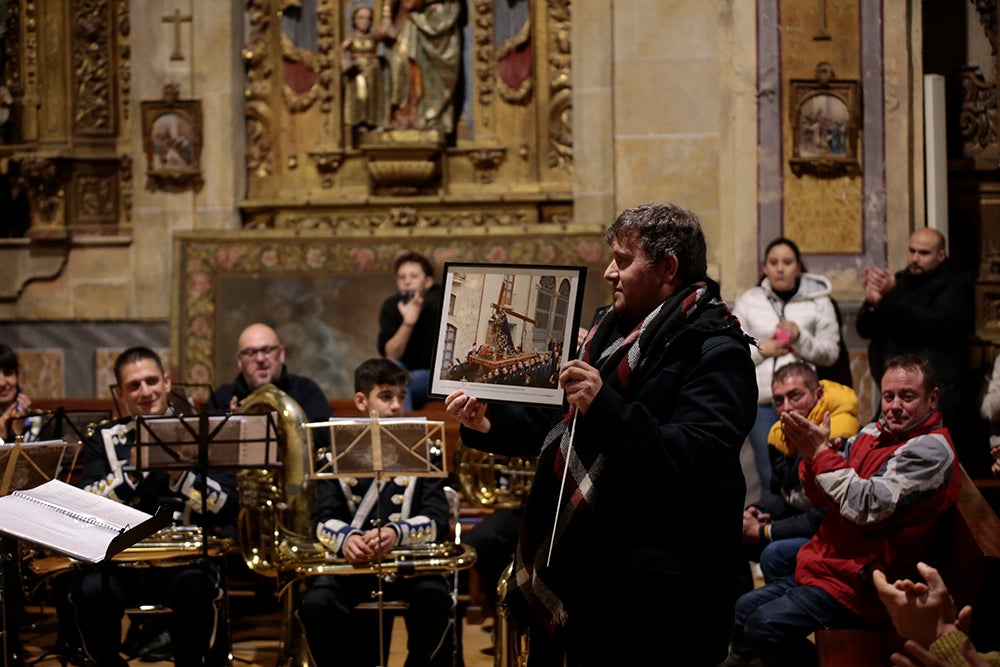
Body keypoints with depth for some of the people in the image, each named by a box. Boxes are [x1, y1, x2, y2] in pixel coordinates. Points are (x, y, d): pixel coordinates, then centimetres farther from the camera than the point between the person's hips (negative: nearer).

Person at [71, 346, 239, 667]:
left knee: (192, 587, -35)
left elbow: (227, 508, -4)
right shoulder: (105, 438, 12)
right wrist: (130, 472, -14)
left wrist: (179, 473, -17)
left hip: (188, 557, -1)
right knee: (90, 591, -30)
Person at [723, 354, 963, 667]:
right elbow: (823, 498, 10)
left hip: (859, 585, -9)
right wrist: (811, 451, -10)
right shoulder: (874, 433, 10)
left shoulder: (931, 450, -16)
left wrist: (821, 451, -20)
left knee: (765, 626, -21)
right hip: (825, 567, 9)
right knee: (744, 608, 15)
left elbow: (866, 506, -26)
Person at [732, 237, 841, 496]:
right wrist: (761, 350, -4)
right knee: (770, 477, 1)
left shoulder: (818, 302, 7)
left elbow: (830, 352, 3)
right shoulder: (747, 302, 11)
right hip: (761, 400, 1)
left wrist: (800, 338, -12)